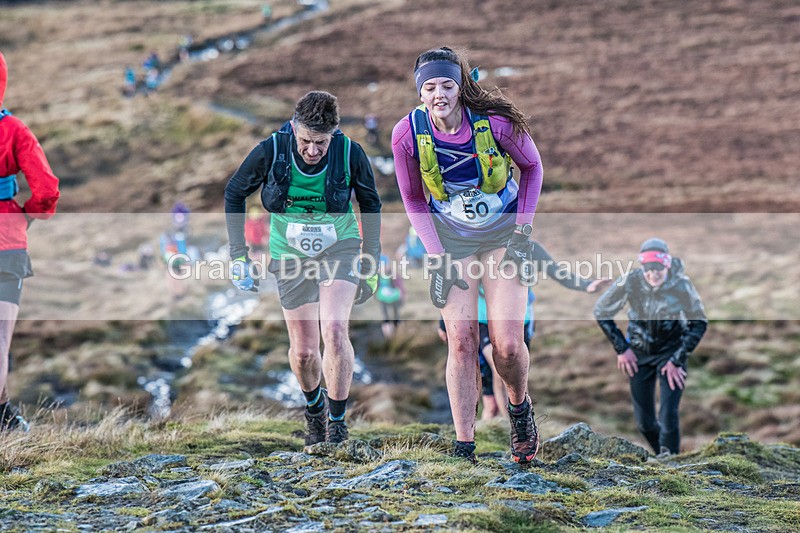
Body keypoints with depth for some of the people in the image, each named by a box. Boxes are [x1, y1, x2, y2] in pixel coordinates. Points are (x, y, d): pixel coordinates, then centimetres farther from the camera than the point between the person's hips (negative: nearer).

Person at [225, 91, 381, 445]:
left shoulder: (351, 154, -18)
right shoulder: (271, 151, -19)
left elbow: (370, 204, 2)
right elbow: (234, 194, -1)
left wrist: (371, 262, 2)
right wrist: (238, 255, -3)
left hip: (339, 249, -1)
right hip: (291, 256, 1)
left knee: (335, 330, -24)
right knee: (303, 352, 3)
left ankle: (337, 421, -7)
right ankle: (314, 406, 37)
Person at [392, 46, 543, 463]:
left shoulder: (496, 122, -22)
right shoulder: (407, 134, -17)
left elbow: (532, 168, -2)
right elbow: (413, 199, 0)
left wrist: (523, 232, -7)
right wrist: (437, 257, -9)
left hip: (503, 230, -1)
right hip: (450, 235, 1)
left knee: (508, 344, -9)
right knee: (461, 340, -9)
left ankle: (519, 407, 23)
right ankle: (464, 446, -1)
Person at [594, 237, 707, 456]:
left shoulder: (681, 285, -24)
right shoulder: (629, 282, -22)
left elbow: (699, 323, -9)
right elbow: (601, 312, -4)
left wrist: (678, 360, -12)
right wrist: (621, 348, -4)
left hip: (671, 352, -2)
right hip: (639, 353, 2)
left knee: (669, 417, -15)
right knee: (644, 421, 5)